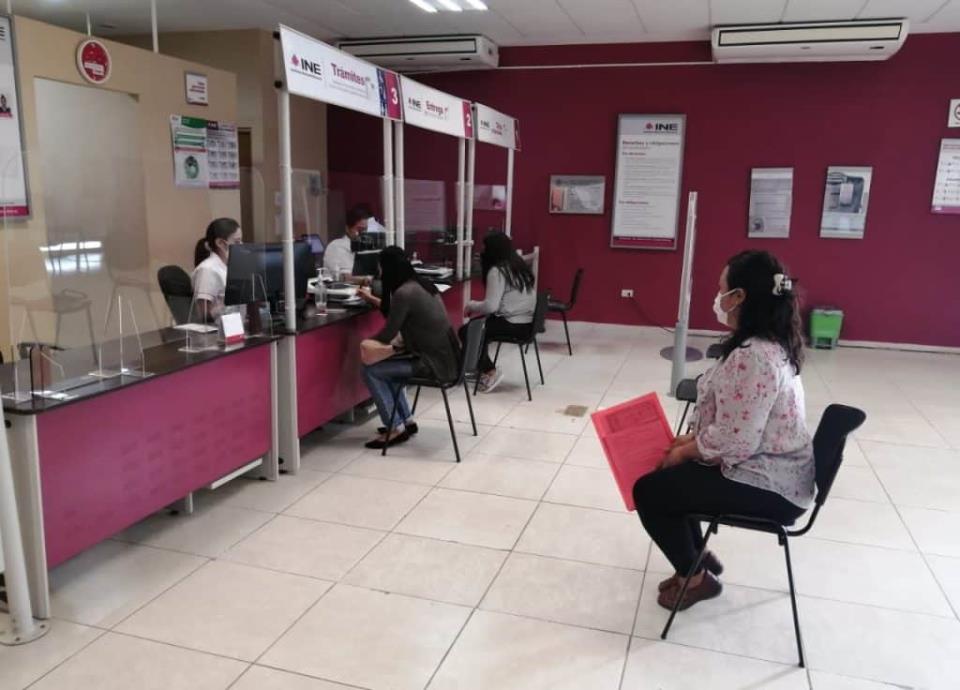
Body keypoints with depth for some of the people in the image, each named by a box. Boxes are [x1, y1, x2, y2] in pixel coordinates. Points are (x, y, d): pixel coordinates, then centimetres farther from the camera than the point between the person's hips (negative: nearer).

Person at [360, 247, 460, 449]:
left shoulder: (404, 293, -17)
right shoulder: (422, 284, 10)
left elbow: (389, 333, -7)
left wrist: (368, 343, 10)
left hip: (434, 362, -9)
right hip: (445, 356, 9)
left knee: (370, 371, 1)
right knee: (386, 365, 25)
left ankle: (396, 428, 8)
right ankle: (407, 420, 26)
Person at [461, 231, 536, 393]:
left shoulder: (497, 270, -13)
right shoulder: (520, 265, 14)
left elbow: (491, 306, -19)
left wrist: (471, 306, 0)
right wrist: (478, 308, 17)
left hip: (512, 324, -9)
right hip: (527, 323, 9)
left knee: (466, 331, 3)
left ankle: (491, 372, 0)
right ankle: (483, 368, 25)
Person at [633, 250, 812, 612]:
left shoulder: (752, 357, -28)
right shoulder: (772, 346, 6)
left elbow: (734, 441, -28)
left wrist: (685, 452, -11)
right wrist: (692, 438, 5)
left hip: (766, 487, -10)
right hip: (769, 472, 10)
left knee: (648, 490, -3)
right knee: (667, 473, 18)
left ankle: (696, 577, 15)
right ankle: (697, 556, 31)